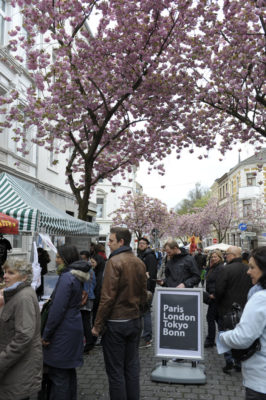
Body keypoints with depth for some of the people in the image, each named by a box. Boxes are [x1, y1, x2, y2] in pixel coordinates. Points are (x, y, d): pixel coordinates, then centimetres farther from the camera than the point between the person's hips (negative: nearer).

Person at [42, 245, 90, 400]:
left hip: (63, 332, -10)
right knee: (69, 370, 19)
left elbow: (58, 309, -21)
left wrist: (46, 334, -13)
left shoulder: (67, 278, -19)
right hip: (75, 327, 10)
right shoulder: (77, 276, 10)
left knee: (58, 374, 0)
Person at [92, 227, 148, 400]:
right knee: (132, 366, 16)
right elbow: (144, 295, 10)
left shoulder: (114, 261, -16)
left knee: (115, 370, 5)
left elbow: (108, 297, -19)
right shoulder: (140, 262, 5)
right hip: (135, 321, 7)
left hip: (116, 322, -7)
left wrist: (98, 324, -12)